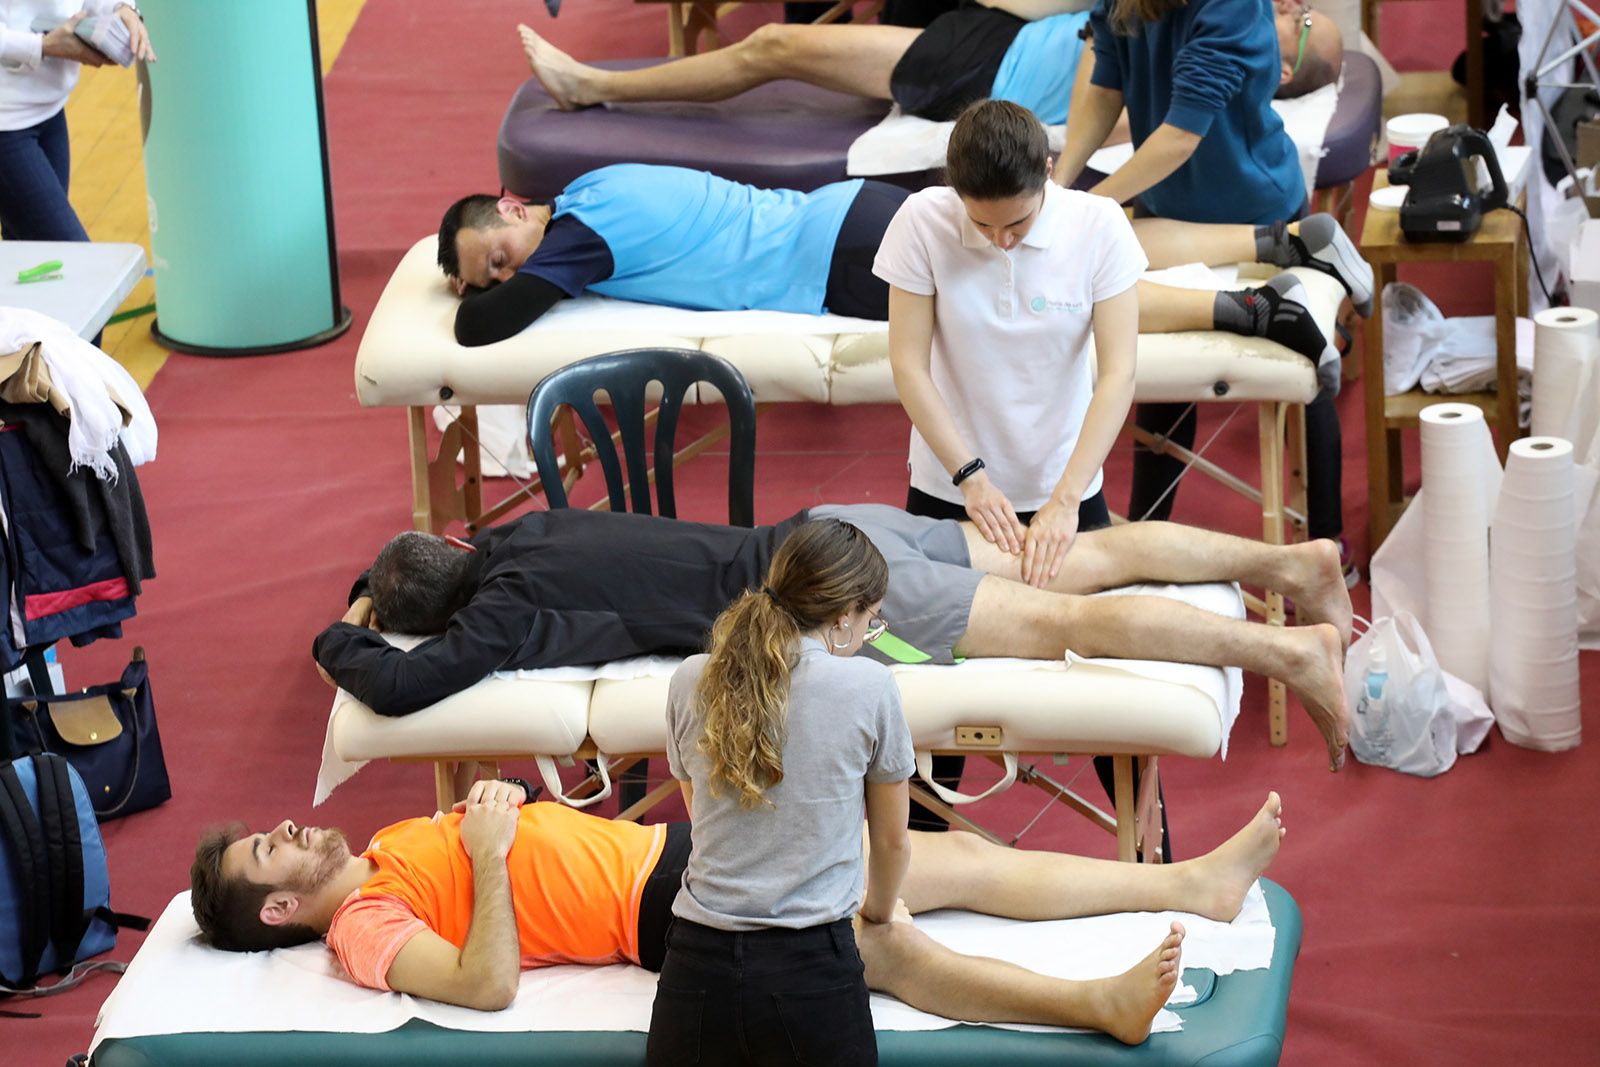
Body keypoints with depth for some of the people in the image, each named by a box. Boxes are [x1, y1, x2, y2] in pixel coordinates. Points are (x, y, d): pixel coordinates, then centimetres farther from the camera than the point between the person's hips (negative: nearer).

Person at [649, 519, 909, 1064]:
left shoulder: (692, 681, 5)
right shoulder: (868, 687, -4)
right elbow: (892, 840, 11)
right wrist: (879, 910, 32)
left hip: (698, 959, 4)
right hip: (809, 968, -3)